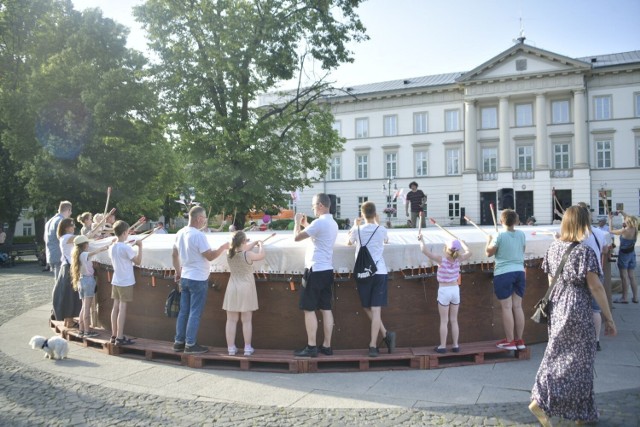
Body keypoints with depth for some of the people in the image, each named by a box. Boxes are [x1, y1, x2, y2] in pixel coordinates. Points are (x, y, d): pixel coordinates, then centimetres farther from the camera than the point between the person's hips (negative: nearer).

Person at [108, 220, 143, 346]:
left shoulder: (112, 247, 6)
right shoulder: (126, 247, -17)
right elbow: (138, 261, -12)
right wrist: (140, 246, -7)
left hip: (115, 281, 8)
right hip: (126, 282, -7)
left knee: (116, 307, 11)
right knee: (122, 308, -4)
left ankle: (114, 335, 17)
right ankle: (120, 338, -2)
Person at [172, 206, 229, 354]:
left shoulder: (180, 233, 6)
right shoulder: (198, 235, -20)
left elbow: (174, 255, 15)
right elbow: (210, 256, -17)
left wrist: (178, 272, 23)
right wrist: (223, 247, -4)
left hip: (185, 278, 8)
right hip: (198, 279, -8)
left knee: (183, 311, 14)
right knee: (195, 313, 0)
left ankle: (179, 342, 20)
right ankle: (190, 345, 5)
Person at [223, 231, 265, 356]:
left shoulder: (229, 254, -1)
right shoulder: (248, 255, -14)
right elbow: (261, 256, 3)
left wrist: (255, 242, 25)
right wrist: (260, 245, 21)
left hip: (233, 290, 4)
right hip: (246, 290, -3)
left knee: (231, 320, 6)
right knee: (246, 321, 4)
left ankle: (231, 348, 10)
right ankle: (247, 348, 9)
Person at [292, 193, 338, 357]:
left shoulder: (319, 222, -16)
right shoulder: (333, 223, 12)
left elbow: (297, 237, -13)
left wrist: (297, 222, 4)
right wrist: (305, 223, 23)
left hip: (316, 271, -9)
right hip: (327, 270, 9)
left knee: (309, 309, -2)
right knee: (326, 309, 9)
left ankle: (311, 347, 1)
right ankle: (326, 346, 13)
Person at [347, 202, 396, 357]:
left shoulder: (358, 230, -1)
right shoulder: (382, 230, 1)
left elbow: (349, 242, 21)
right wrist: (378, 223, 32)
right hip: (380, 272, 1)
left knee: (367, 308, 15)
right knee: (376, 310, -2)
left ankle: (385, 334, 7)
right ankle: (373, 346, -7)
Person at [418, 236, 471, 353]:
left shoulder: (441, 260, -16)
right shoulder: (458, 260, -6)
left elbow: (424, 250, -20)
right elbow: (469, 252, 12)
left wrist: (421, 240, -4)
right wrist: (462, 242, 24)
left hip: (444, 291, -3)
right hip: (455, 290, 3)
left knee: (444, 321, 4)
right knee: (454, 320, 12)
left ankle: (442, 346, 8)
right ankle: (455, 345, 17)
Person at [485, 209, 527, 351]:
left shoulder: (500, 237, -11)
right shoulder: (521, 235, 4)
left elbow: (489, 253, -1)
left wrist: (489, 240, 15)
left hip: (503, 274, -5)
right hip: (519, 272, 5)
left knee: (506, 307, 0)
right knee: (517, 306, 9)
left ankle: (510, 341, 3)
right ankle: (519, 340, 15)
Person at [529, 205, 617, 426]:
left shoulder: (553, 248, 5)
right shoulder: (584, 251, -14)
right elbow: (595, 287, -14)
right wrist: (609, 318, -7)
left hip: (557, 307, 7)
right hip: (577, 309, -7)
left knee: (559, 356, 13)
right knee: (578, 359, 5)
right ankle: (541, 400, 0)